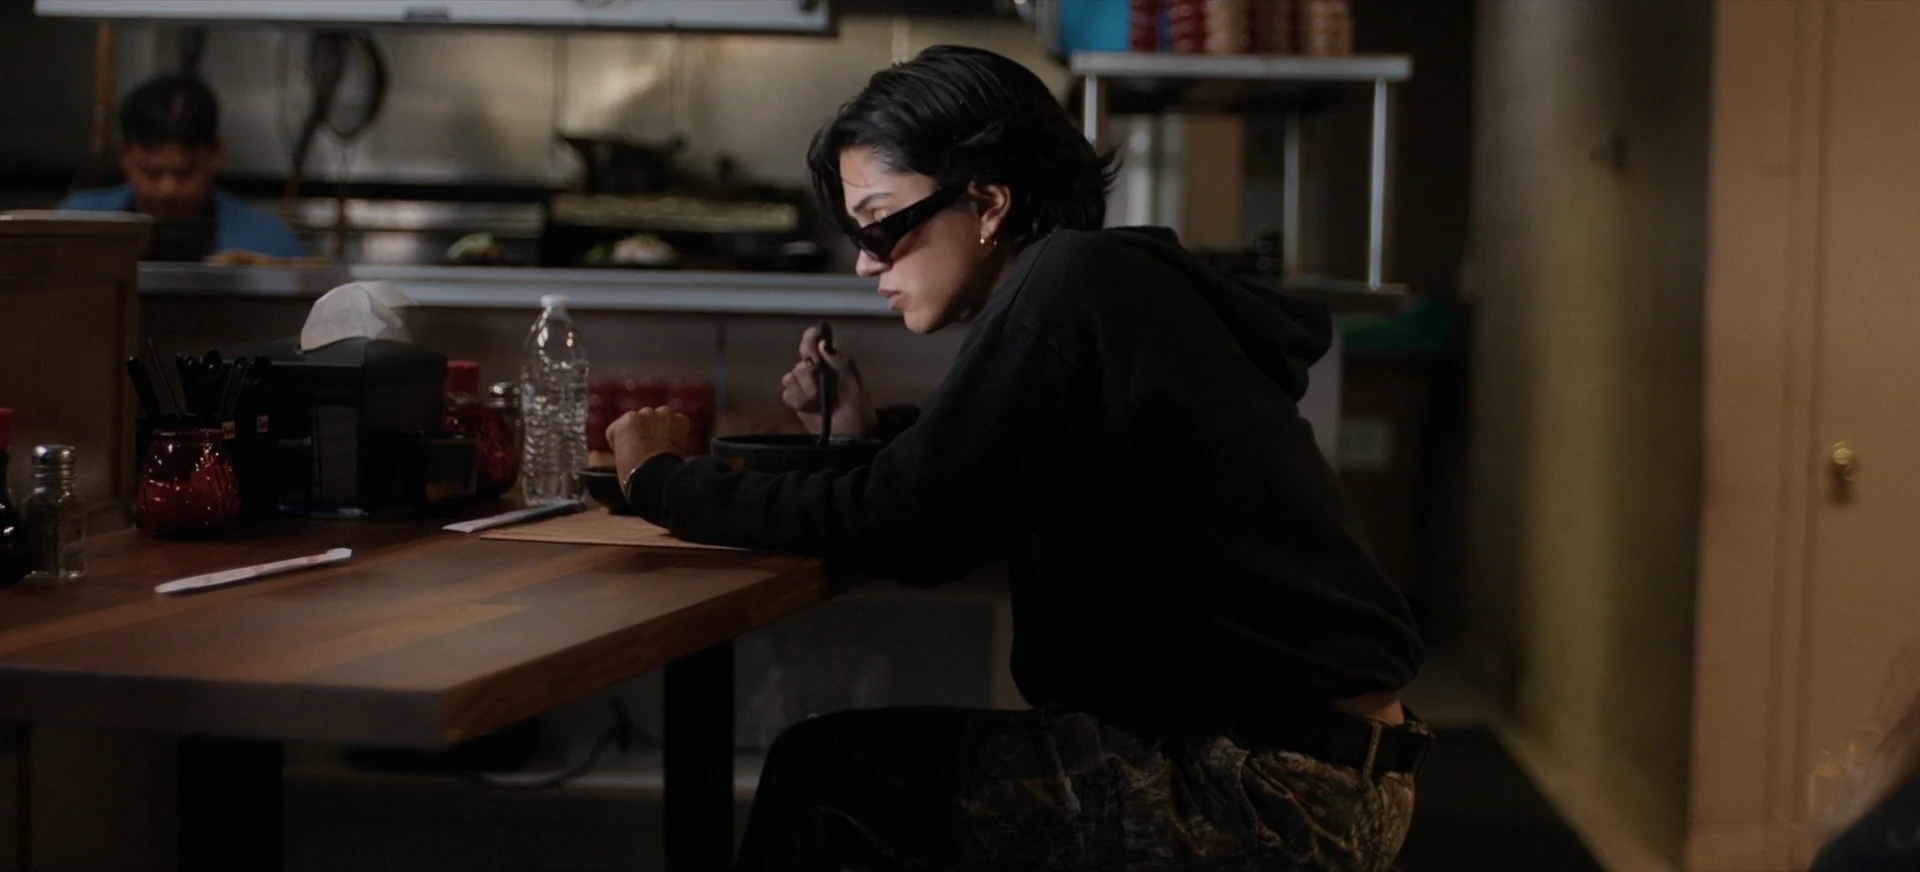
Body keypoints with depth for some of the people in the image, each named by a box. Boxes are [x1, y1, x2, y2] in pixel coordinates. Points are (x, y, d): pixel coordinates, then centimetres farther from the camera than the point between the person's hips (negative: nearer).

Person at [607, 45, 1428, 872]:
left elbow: (905, 529, -20)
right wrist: (873, 430, 16)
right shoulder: (1112, 279, 11)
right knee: (875, 765, 15)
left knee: (824, 780, -4)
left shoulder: (1070, 283, -16)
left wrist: (664, 481, -6)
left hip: (1283, 790, -9)